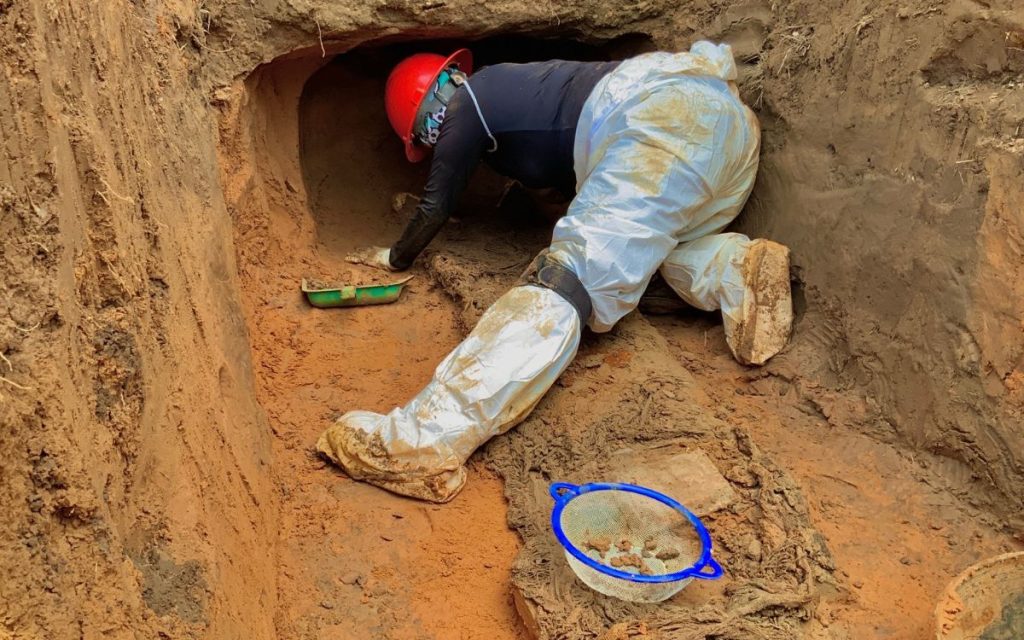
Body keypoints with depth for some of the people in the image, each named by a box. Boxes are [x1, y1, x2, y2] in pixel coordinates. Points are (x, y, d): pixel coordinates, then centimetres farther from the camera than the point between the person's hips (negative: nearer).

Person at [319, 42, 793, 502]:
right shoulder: (504, 89, 34)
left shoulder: (466, 104, 10)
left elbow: (435, 209, 19)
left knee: (569, 277, -25)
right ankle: (739, 270, -5)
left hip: (667, 116, -9)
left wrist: (395, 257, 34)